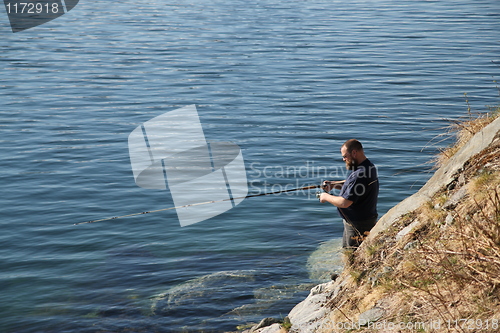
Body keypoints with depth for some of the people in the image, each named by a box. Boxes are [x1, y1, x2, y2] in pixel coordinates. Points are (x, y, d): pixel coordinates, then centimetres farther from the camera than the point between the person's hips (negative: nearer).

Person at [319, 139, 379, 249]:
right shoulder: (368, 167, 7)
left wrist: (326, 197, -12)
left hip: (358, 226, -11)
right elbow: (351, 185, 23)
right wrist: (334, 184, 7)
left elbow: (344, 203, -28)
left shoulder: (360, 175, -27)